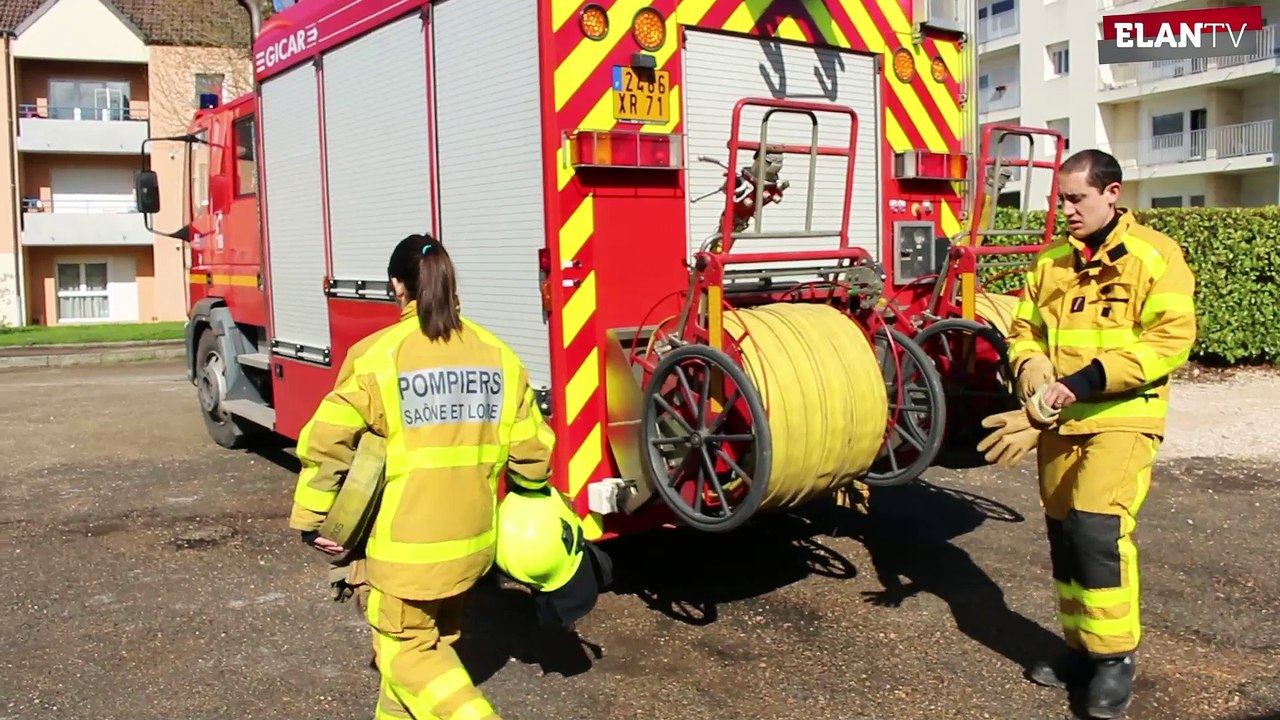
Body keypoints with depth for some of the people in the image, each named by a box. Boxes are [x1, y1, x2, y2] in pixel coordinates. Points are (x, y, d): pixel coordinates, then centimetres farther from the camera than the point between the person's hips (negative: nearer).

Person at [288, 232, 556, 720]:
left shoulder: (377, 354, -13)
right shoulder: (498, 355, 0)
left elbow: (327, 443, -13)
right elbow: (531, 451, 3)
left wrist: (313, 520, -1)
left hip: (404, 542, -5)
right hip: (472, 538, 5)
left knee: (406, 650, 10)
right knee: (434, 638, 23)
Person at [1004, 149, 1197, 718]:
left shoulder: (1155, 256, -6)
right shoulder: (1051, 260, 11)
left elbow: (1171, 339, -15)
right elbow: (1025, 330, 14)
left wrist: (1085, 381, -21)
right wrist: (1032, 373, -8)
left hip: (1121, 418, -6)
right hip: (1059, 422, 6)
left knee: (1098, 527, -17)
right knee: (1063, 532, 10)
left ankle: (1115, 656, -2)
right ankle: (1081, 647, 25)